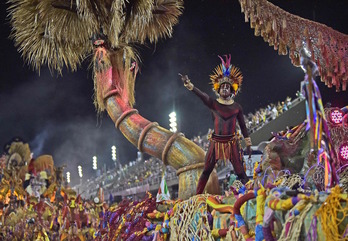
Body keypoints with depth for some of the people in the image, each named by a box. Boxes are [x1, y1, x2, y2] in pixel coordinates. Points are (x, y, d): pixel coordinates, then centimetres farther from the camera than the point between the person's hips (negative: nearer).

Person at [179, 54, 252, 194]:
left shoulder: (237, 107, 3)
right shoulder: (213, 104, -1)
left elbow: (243, 126, 9)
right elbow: (200, 94, -17)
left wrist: (248, 145, 10)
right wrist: (188, 83, -34)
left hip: (232, 143, 0)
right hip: (216, 142, 0)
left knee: (240, 172, -1)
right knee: (206, 171, 5)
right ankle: (197, 196, 14)